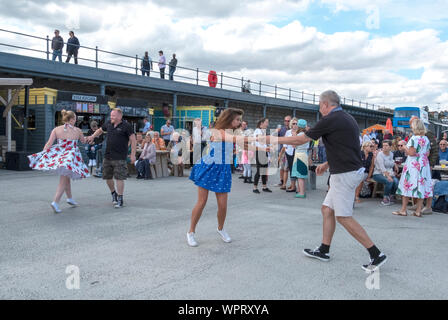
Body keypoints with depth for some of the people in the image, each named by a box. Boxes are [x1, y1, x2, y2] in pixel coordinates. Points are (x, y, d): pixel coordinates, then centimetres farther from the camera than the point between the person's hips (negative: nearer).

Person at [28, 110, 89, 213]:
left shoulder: (56, 129, 1)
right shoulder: (77, 130, -3)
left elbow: (49, 143, -6)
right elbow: (84, 141, 15)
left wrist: (42, 154, -3)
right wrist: (83, 138, 37)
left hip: (58, 156, 4)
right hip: (70, 157, -4)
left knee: (66, 177, 22)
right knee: (63, 180, -1)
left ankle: (70, 198, 33)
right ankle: (55, 202, -12)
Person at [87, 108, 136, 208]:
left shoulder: (126, 126, -7)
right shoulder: (108, 124, 9)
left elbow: (133, 140, -7)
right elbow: (100, 130, 28)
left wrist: (133, 154, -12)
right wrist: (92, 136, 11)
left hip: (119, 158, -6)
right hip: (107, 156, 6)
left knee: (119, 178, -7)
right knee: (107, 177, 12)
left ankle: (120, 200, 3)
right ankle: (114, 194, 35)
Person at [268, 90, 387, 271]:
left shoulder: (330, 120, -14)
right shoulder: (348, 119, 14)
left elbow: (300, 140, -8)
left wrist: (274, 139, 3)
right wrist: (328, 164, 25)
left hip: (345, 174, -10)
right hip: (350, 171, 10)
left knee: (344, 217, -4)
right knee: (327, 209, 15)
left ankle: (376, 254, 1)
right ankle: (324, 251, 23)